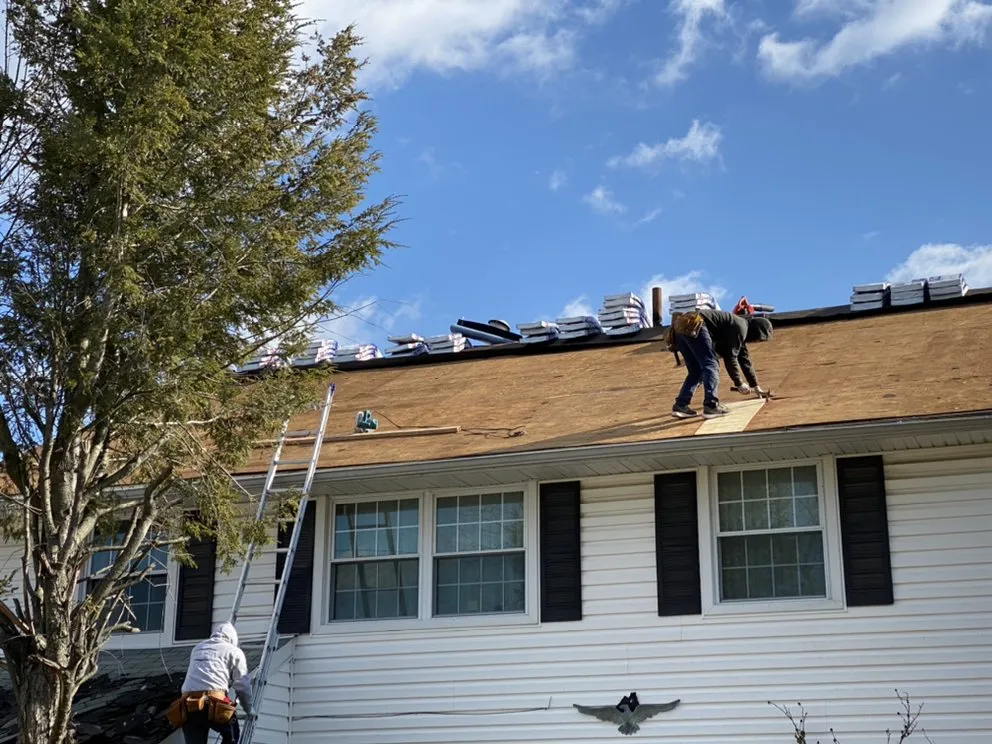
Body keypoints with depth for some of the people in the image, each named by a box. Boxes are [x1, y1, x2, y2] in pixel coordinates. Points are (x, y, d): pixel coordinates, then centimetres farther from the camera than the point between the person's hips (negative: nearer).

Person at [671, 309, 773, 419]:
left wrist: (755, 386, 41)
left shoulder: (741, 326, 27)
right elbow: (730, 357, -5)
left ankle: (680, 406, 7)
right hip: (694, 327, -10)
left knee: (696, 371, 13)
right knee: (711, 366, -7)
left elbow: (745, 359, 36)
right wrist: (739, 383, 5)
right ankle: (711, 406, -14)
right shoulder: (740, 328, -3)